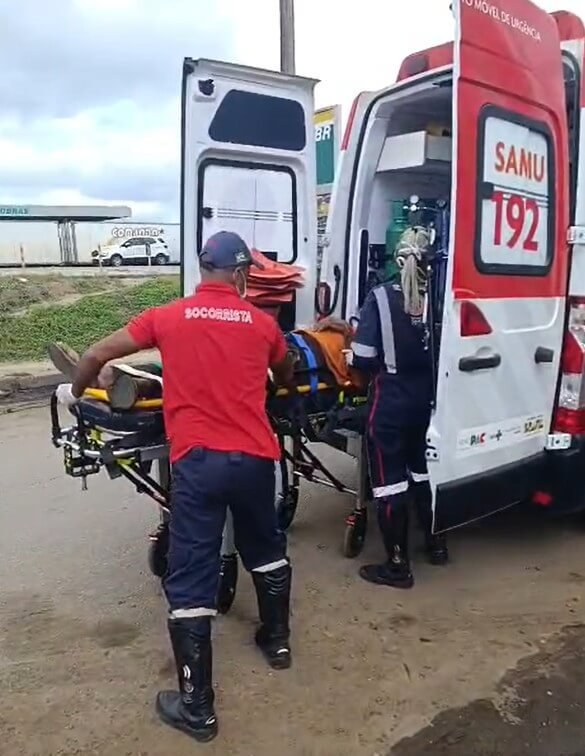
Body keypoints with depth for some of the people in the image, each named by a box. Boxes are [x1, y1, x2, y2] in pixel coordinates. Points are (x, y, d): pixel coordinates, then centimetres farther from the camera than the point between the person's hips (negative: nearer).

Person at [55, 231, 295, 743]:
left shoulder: (169, 317, 3)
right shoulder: (263, 323, 8)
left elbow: (97, 355, 6)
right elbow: (287, 379, 26)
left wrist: (75, 392, 26)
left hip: (198, 460, -2)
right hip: (255, 457, 3)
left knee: (191, 580, 6)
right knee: (265, 550, 26)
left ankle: (196, 707, 15)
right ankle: (278, 641, 45)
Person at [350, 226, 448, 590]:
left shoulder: (381, 297, -13)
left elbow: (363, 359, -16)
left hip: (390, 403, -4)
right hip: (427, 400, 4)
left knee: (389, 480, 7)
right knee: (425, 471, 23)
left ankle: (398, 565, 16)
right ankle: (437, 544, 38)